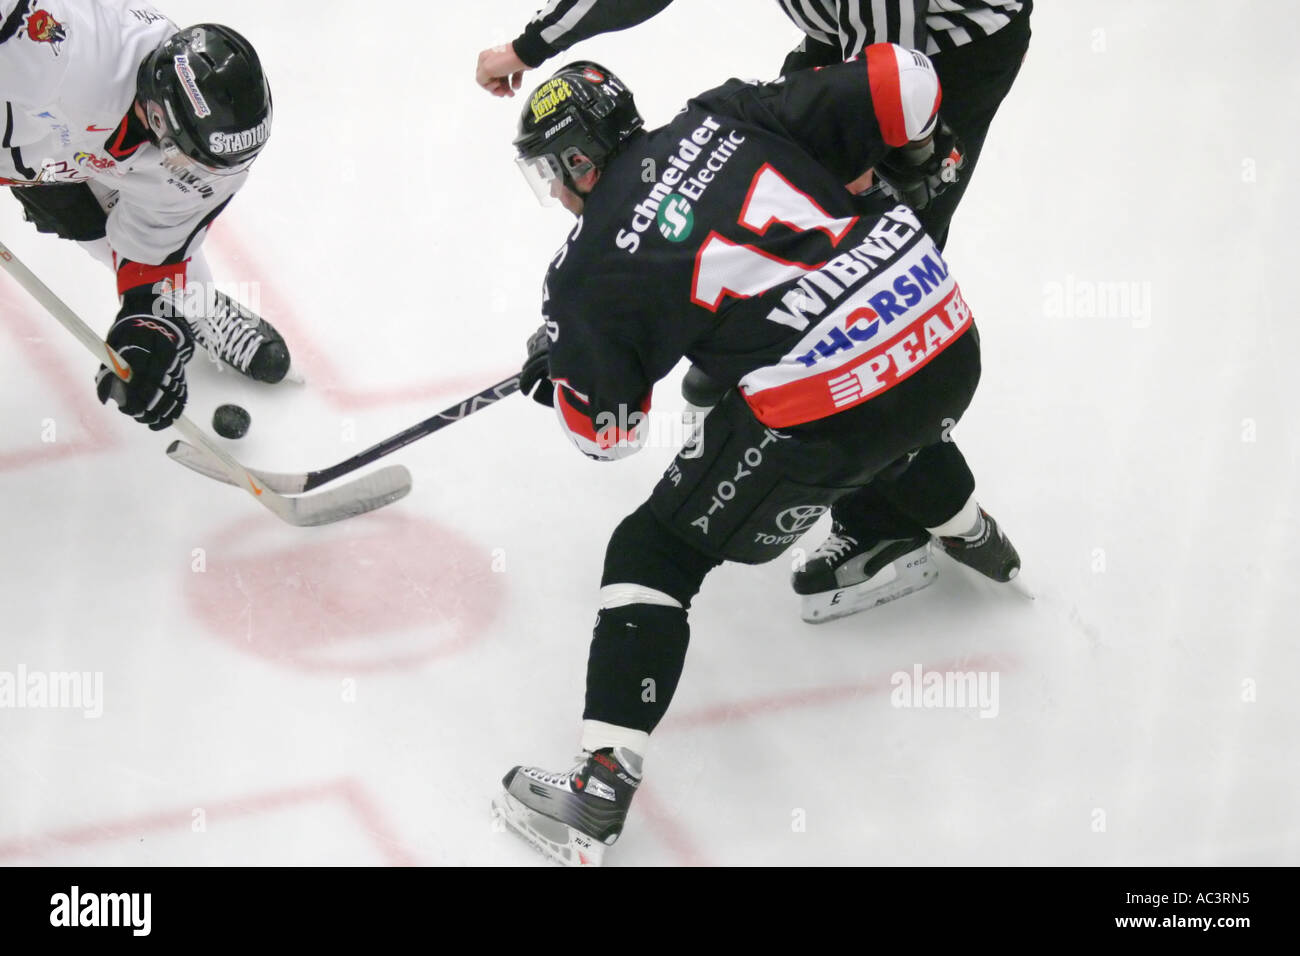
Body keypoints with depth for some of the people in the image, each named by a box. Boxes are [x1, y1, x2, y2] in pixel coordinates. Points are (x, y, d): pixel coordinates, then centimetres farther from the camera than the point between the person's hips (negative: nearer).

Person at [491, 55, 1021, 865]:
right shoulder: (725, 119, 10)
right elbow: (897, 82, 3)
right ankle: (972, 538, 70)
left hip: (824, 411, -6)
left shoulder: (592, 270, 0)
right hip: (949, 341, 6)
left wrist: (557, 368, 29)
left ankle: (601, 791, 2)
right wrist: (920, 153, 23)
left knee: (655, 552, 9)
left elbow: (607, 432, 10)